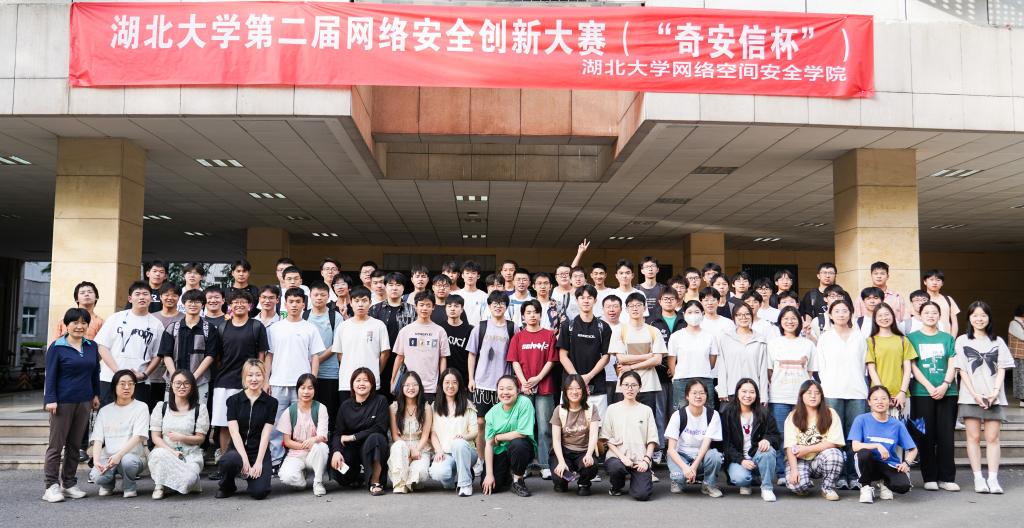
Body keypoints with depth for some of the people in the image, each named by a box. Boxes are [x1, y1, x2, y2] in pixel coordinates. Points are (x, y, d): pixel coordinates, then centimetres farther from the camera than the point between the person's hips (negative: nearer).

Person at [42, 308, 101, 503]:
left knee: (75, 445, 9)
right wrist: (51, 399, -11)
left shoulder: (92, 346, 9)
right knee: (56, 445, 0)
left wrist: (96, 395, 13)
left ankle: (69, 483, 17)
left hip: (84, 402, 5)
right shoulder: (57, 347, -4)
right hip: (62, 402, -4)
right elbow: (50, 375, -6)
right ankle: (52, 486, 5)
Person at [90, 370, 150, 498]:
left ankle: (129, 486, -4)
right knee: (97, 476, -30)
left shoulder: (141, 407, 2)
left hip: (133, 456, -2)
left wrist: (119, 455, -25)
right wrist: (96, 460, -16)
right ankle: (108, 484, 8)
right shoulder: (105, 410, 13)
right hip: (108, 457, 2)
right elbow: (98, 440, 4)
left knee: (126, 460, -38)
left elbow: (137, 437, -10)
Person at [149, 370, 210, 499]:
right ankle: (159, 486, -10)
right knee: (159, 454, -36)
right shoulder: (161, 407, 8)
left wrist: (181, 438, -16)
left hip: (190, 455, -1)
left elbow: (200, 438, 3)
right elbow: (156, 437, 3)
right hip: (166, 451, 1)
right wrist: (172, 451, -15)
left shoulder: (200, 409, 5)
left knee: (187, 479, -31)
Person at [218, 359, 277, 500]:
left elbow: (265, 435, -3)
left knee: (259, 492, -21)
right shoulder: (234, 400, 3)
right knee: (231, 460, -37)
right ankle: (227, 487, -2)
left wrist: (258, 462, -13)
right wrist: (244, 459, -18)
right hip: (238, 449, 0)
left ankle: (253, 474, 16)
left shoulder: (271, 402, 3)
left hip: (259, 451, 0)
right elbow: (234, 432, -6)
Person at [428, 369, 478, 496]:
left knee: (459, 443, -38)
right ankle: (455, 478, 4)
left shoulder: (467, 405, 11)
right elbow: (433, 432, 8)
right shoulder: (436, 406, 14)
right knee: (438, 473, -33)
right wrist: (438, 451, -9)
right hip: (444, 452, 1)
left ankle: (466, 484, -22)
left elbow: (474, 431, 3)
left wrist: (464, 436, -19)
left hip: (464, 450, -1)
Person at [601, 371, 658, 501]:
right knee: (615, 467, -36)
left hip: (640, 459, 0)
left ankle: (642, 478, 17)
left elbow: (652, 440, 6)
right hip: (617, 456, 0)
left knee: (642, 495, -21)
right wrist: (622, 456, -11)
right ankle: (616, 487, 1)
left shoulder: (646, 410, 9)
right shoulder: (612, 409, 6)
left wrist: (646, 460, -9)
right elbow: (607, 439, 1)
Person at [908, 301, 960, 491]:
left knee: (946, 435, 2)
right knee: (926, 435, 0)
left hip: (947, 392, 2)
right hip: (921, 393, -2)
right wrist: (930, 387, -11)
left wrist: (944, 385, -11)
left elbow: (952, 365, 5)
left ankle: (946, 477, 8)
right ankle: (929, 478, 7)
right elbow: (913, 366, -1)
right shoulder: (913, 337, 6)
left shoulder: (947, 338, 11)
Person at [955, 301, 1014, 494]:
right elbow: (962, 370, 2)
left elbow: (1002, 369, 6)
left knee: (993, 438, -1)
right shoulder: (962, 341, 7)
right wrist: (975, 394, -9)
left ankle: (993, 478, -1)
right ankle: (978, 478, 2)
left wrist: (995, 392, -9)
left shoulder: (997, 341, 12)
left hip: (994, 397, 1)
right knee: (974, 437, -1)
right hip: (970, 396, -1)